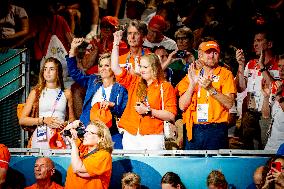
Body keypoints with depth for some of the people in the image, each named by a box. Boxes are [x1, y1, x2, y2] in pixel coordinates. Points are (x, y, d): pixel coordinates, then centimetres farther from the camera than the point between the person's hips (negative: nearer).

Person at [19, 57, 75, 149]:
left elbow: (71, 119, 19)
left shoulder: (66, 93, 12)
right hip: (41, 139, -1)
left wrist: (66, 125, -3)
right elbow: (22, 120, 4)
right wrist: (43, 120, -6)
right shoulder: (36, 92, 9)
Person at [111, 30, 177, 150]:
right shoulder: (134, 82, 16)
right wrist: (116, 44, 9)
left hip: (152, 137, -4)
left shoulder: (165, 87, 2)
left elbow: (171, 116, -5)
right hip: (130, 135, 4)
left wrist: (149, 111, -11)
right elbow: (115, 68, 10)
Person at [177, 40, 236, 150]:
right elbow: (182, 106, 3)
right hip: (194, 129, 2)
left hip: (216, 130, -2)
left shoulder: (225, 74, 5)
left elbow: (229, 104, -7)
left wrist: (211, 89, -18)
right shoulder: (192, 75, 13)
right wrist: (192, 84, -8)